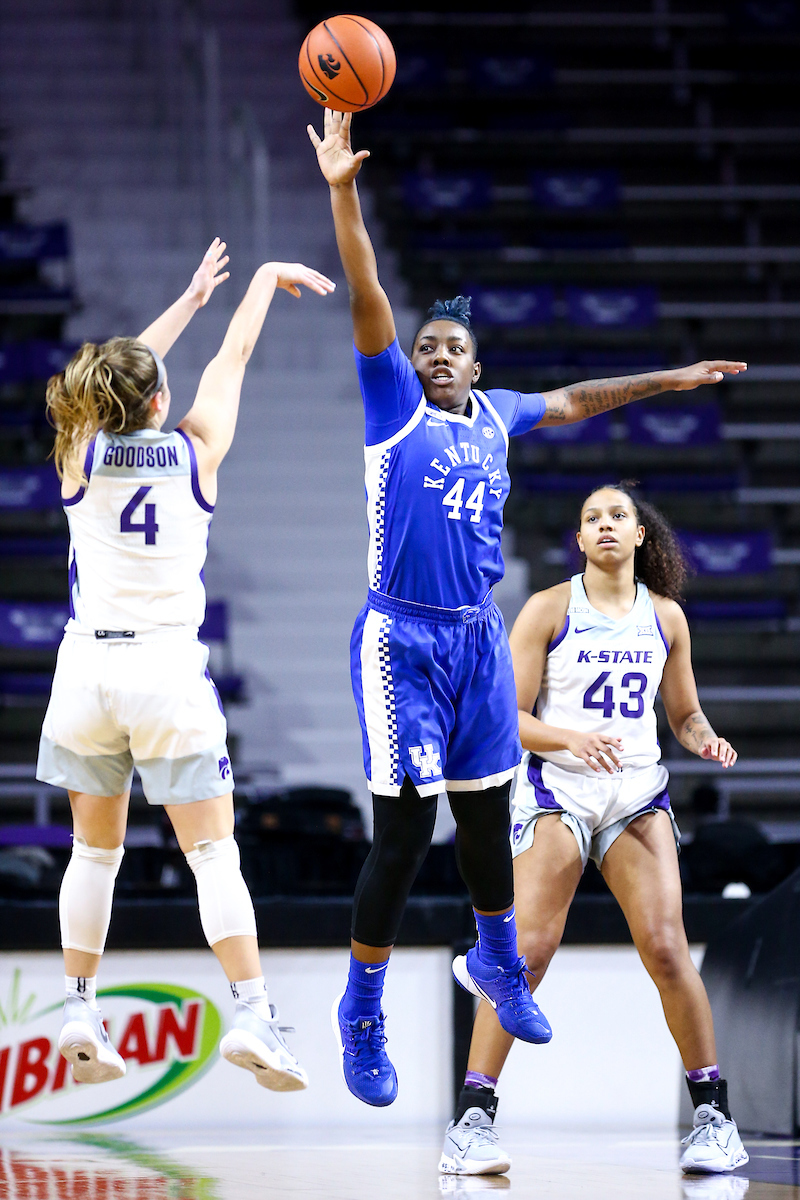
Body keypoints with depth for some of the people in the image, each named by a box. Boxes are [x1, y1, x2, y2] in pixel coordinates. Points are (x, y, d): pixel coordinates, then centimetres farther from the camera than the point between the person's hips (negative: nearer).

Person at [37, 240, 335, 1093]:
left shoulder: (81, 453, 2)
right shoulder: (195, 451, -2)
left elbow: (123, 370, 20)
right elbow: (232, 357, 14)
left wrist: (189, 299, 33)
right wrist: (266, 278, 29)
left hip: (89, 664, 2)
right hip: (169, 670, -2)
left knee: (95, 848, 16)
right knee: (213, 853, -4)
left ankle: (79, 1008, 15)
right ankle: (251, 1012, -16)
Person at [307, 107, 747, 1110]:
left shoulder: (495, 415, 12)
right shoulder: (395, 403, -4)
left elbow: (575, 401, 29)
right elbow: (367, 301, -16)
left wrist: (671, 379, 34)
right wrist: (343, 193, -27)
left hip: (480, 640, 6)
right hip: (404, 641, -6)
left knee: (487, 811, 15)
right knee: (405, 830, -9)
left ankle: (497, 963, 39)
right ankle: (362, 1013, 3)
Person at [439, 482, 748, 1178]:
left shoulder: (666, 616, 10)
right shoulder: (549, 610, 0)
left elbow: (685, 714, 19)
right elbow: (510, 716, -4)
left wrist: (706, 740, -5)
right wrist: (573, 737, -23)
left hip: (638, 793, 3)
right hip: (557, 787, -3)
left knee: (666, 949, -9)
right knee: (530, 946, -16)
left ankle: (714, 1112, 2)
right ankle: (473, 1116, -14)